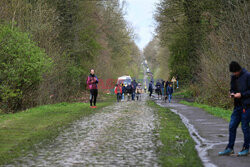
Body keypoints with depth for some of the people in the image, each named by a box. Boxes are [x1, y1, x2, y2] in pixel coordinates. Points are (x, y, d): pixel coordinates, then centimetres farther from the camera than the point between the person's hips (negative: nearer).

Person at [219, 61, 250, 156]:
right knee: (232, 126, 5)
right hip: (237, 106, 7)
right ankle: (229, 149, 12)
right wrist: (232, 93, 1)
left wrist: (241, 94, -19)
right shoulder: (233, 77, 10)